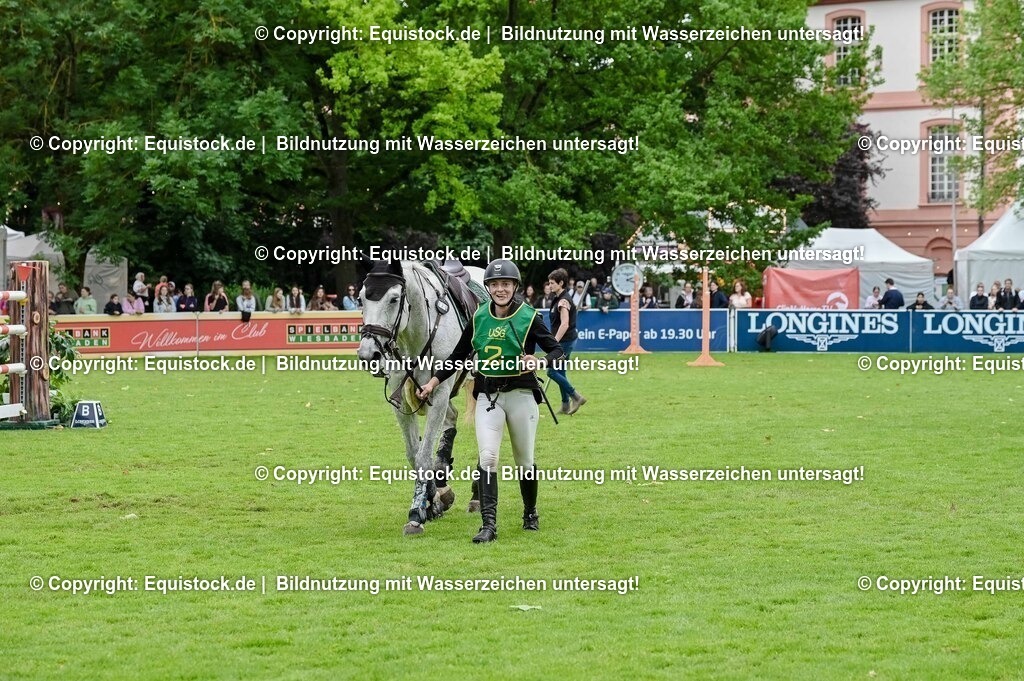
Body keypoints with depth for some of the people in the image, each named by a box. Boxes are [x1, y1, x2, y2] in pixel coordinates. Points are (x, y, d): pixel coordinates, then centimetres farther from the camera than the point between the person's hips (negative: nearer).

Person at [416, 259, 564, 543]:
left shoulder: (529, 317, -5)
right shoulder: (479, 317, 5)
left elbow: (557, 350, -6)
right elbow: (459, 354, 13)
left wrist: (540, 362, -27)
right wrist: (434, 381, 7)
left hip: (521, 394, -2)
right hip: (487, 395, 2)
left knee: (524, 461, 9)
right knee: (487, 457, -14)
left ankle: (531, 513, 34)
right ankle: (489, 524, -17)